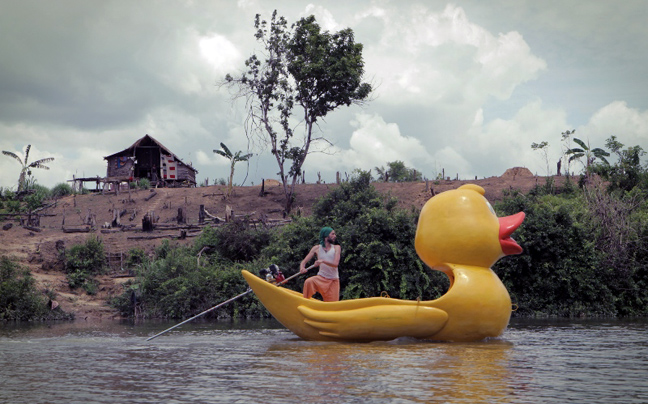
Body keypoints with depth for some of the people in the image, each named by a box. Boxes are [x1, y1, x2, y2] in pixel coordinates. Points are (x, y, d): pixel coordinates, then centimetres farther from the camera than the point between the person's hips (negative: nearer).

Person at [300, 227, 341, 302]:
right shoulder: (317, 248, 4)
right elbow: (304, 261, 1)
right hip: (321, 278, 0)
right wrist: (302, 268, -23)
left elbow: (335, 264, -12)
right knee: (308, 282, -30)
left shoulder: (336, 248, 3)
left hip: (333, 280, 0)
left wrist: (323, 261, -29)